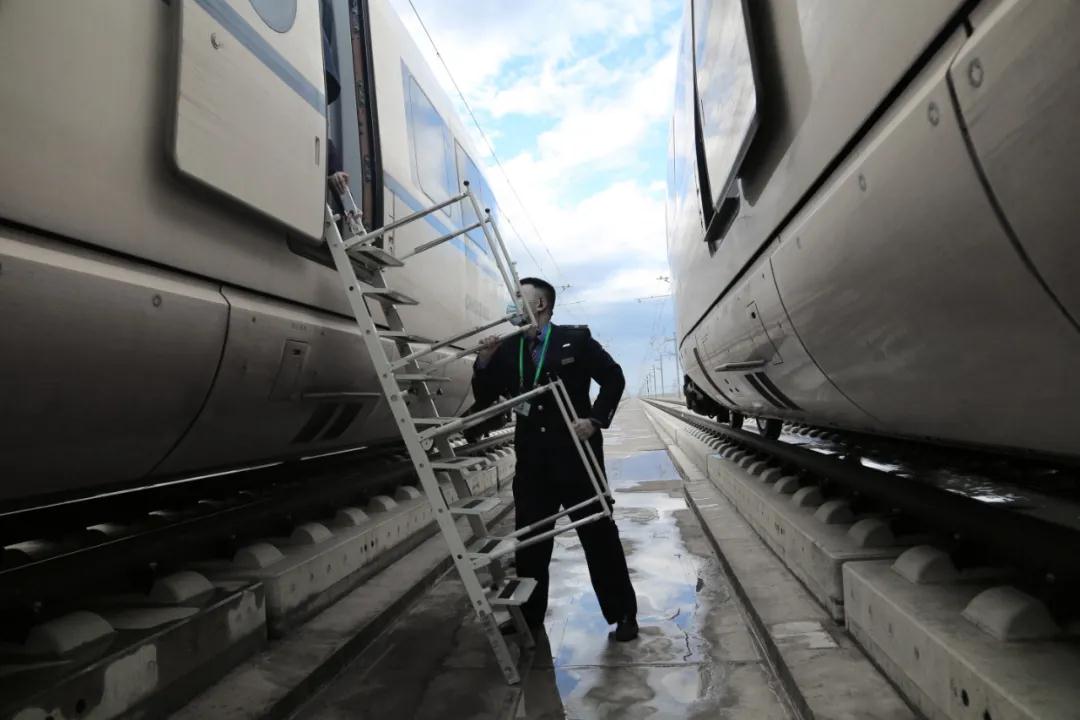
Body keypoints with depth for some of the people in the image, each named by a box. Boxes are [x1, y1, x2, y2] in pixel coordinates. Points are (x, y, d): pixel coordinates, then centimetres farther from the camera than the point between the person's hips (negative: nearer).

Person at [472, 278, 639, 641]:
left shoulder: (575, 338, -4)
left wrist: (596, 419, -11)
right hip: (532, 459, 4)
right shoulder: (507, 350, 5)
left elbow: (613, 377, 0)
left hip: (576, 452, -3)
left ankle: (623, 614, 21)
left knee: (599, 533, 7)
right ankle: (528, 615, 27)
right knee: (529, 538, 11)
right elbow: (484, 400, 5)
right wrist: (484, 362, -10)